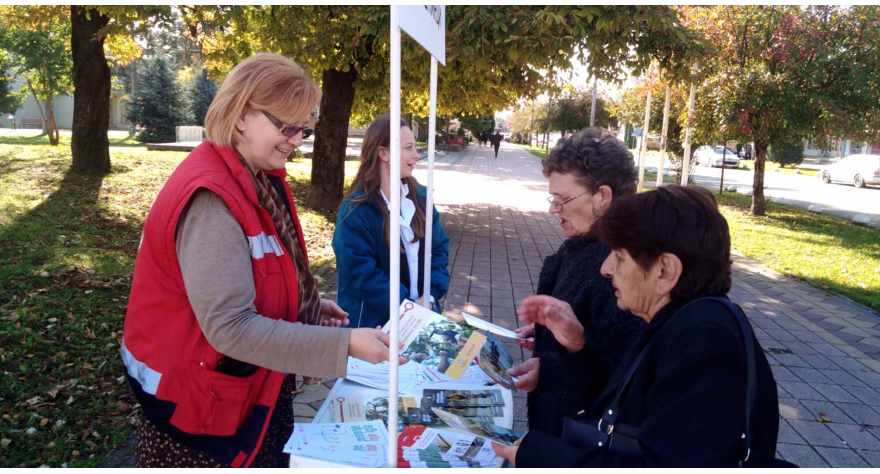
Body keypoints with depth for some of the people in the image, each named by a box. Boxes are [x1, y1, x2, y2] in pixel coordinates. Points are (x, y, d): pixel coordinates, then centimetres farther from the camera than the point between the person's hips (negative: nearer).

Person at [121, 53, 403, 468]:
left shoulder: (259, 180, 1)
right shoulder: (211, 200, -27)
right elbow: (229, 327, -29)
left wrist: (306, 306, 1)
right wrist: (343, 344, -30)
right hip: (202, 411, -8)